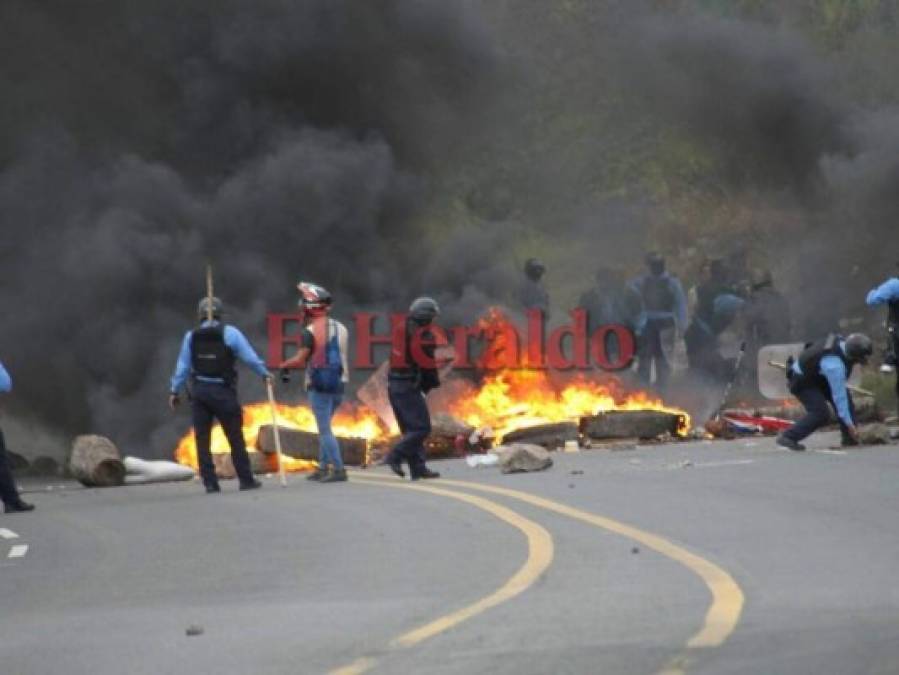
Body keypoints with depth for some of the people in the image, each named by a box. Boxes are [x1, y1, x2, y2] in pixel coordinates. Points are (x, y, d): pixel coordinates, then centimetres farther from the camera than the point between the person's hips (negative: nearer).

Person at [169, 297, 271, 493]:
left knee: (202, 439, 5)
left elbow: (183, 366, 5)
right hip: (223, 392, -2)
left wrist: (174, 390, 12)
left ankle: (210, 482, 2)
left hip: (199, 391, 2)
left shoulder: (191, 336, 3)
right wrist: (265, 374, 11)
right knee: (235, 438, 4)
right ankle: (246, 480, 7)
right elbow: (250, 357, -4)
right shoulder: (230, 333, -4)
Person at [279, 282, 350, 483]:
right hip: (339, 383, 7)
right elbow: (343, 355, 12)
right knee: (324, 426, 19)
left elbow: (300, 359, -15)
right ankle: (324, 467, 21)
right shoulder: (341, 328, 8)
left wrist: (284, 366, 3)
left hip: (319, 385, -7)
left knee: (325, 429, -3)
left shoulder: (310, 332, -12)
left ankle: (338, 469, -9)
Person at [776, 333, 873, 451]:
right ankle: (788, 437, -14)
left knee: (846, 397, 2)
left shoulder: (843, 342, -14)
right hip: (803, 383, -9)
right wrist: (849, 424, -26)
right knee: (820, 414, -22)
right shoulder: (835, 365, -38)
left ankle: (849, 438, 6)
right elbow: (839, 396, -32)